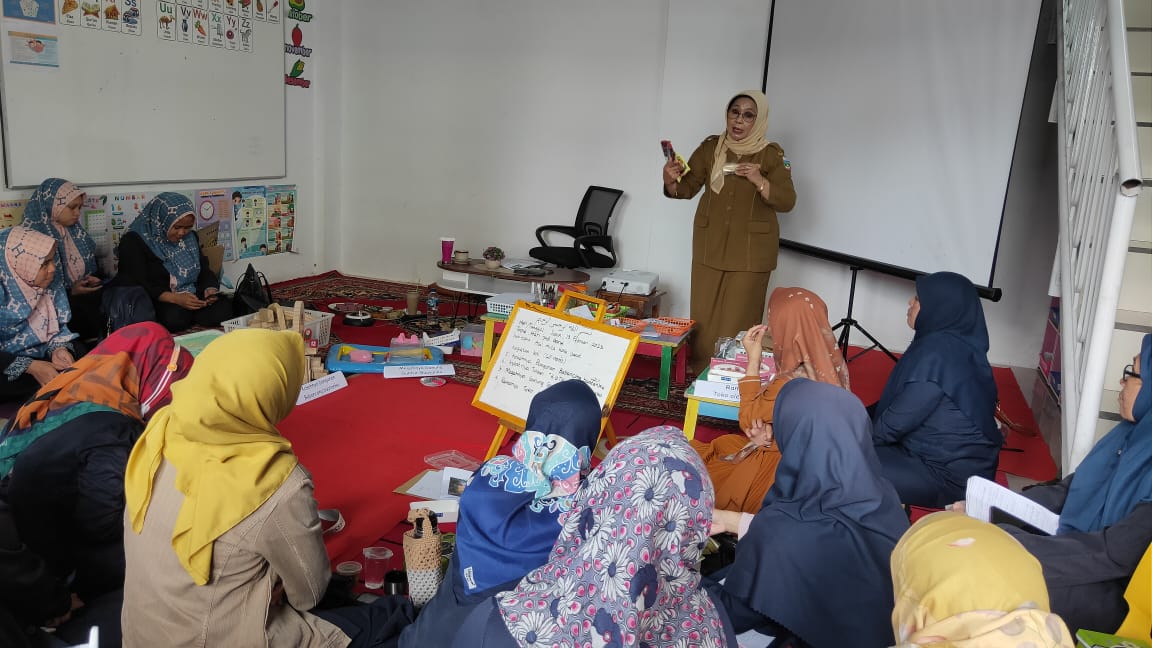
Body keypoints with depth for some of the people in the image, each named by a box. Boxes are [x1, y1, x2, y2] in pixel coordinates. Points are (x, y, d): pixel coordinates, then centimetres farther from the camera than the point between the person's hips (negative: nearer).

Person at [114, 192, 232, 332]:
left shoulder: (190, 238, 14)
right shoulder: (134, 242, -5)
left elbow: (204, 269, 16)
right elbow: (137, 284, -13)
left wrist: (210, 289, -8)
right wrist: (174, 298, -26)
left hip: (193, 298, 4)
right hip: (157, 301, -4)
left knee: (224, 307, -27)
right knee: (175, 316, -38)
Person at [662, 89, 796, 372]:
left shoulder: (771, 154, -5)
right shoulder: (710, 147, 2)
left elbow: (787, 201, -10)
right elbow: (687, 188, 0)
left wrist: (759, 181, -27)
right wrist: (671, 181, -23)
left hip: (751, 250, -3)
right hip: (710, 245, 3)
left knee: (738, 320, -1)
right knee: (703, 317, 6)